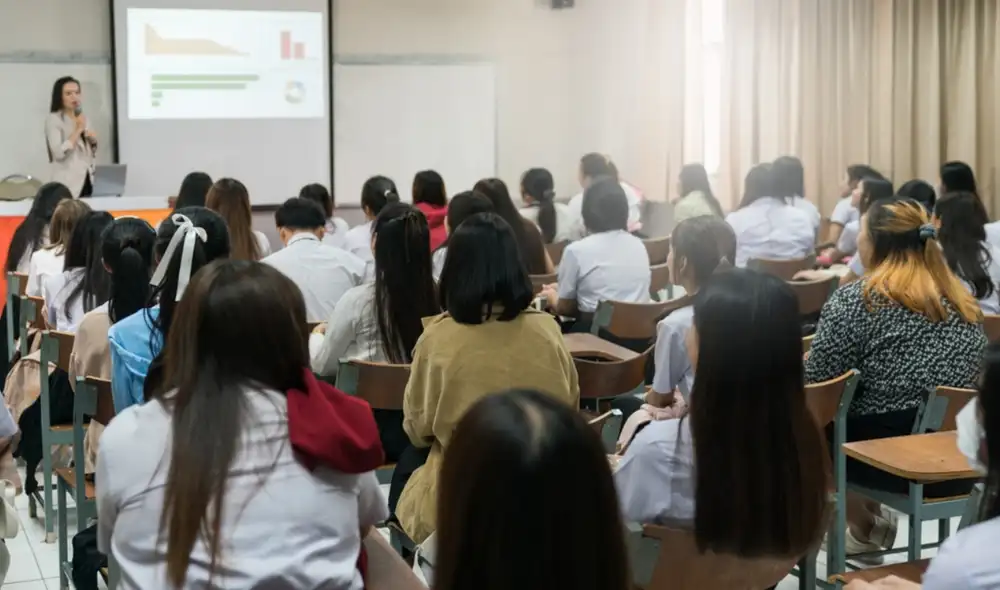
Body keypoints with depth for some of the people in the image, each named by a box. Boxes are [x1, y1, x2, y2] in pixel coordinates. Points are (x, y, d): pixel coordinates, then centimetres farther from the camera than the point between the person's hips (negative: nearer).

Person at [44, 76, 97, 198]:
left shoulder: (83, 118, 14)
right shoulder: (53, 119, -6)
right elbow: (58, 153, -19)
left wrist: (93, 141, 2)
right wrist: (78, 130, -16)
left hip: (87, 180, 6)